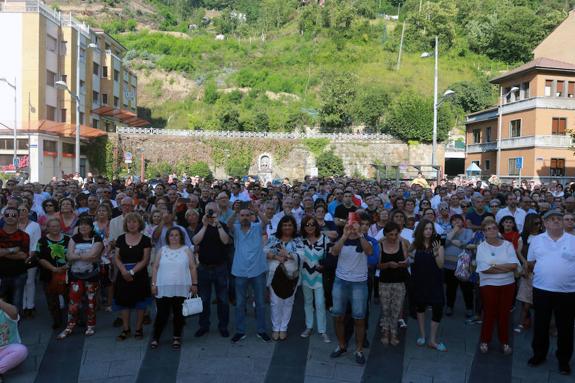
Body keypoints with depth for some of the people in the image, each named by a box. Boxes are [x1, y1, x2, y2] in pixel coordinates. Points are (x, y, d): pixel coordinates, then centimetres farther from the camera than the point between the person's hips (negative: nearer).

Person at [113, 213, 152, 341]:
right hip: (123, 275, 2)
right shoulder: (121, 239, 6)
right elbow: (116, 258, 2)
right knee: (124, 302, 6)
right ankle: (126, 329, 19)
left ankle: (139, 328, 17)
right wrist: (124, 271, -14)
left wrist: (132, 271, -16)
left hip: (139, 275, -2)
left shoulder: (145, 240, -2)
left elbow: (145, 260, -7)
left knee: (140, 302, 4)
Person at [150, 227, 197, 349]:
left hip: (181, 288, 0)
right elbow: (155, 268, 8)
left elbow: (193, 268, 2)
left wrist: (194, 284, -3)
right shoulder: (162, 250, 8)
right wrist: (153, 283, 1)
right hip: (163, 288, 1)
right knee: (162, 314, 1)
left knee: (178, 314, 7)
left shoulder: (186, 250, 4)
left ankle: (177, 338, 20)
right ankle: (155, 337, 17)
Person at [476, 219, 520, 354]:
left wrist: (494, 266, -15)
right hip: (488, 285, -2)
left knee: (504, 313, 9)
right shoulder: (481, 247, -4)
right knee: (489, 313, 4)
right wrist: (506, 268, -13)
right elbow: (484, 269, -15)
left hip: (508, 284, 2)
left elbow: (514, 265, -10)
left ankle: (504, 342, 23)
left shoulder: (508, 245, 2)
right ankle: (485, 341, 19)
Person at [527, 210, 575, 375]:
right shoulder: (536, 240, 4)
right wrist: (543, 271, 2)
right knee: (540, 325, 13)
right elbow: (530, 262, 10)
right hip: (541, 290, 1)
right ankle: (539, 354, 30)